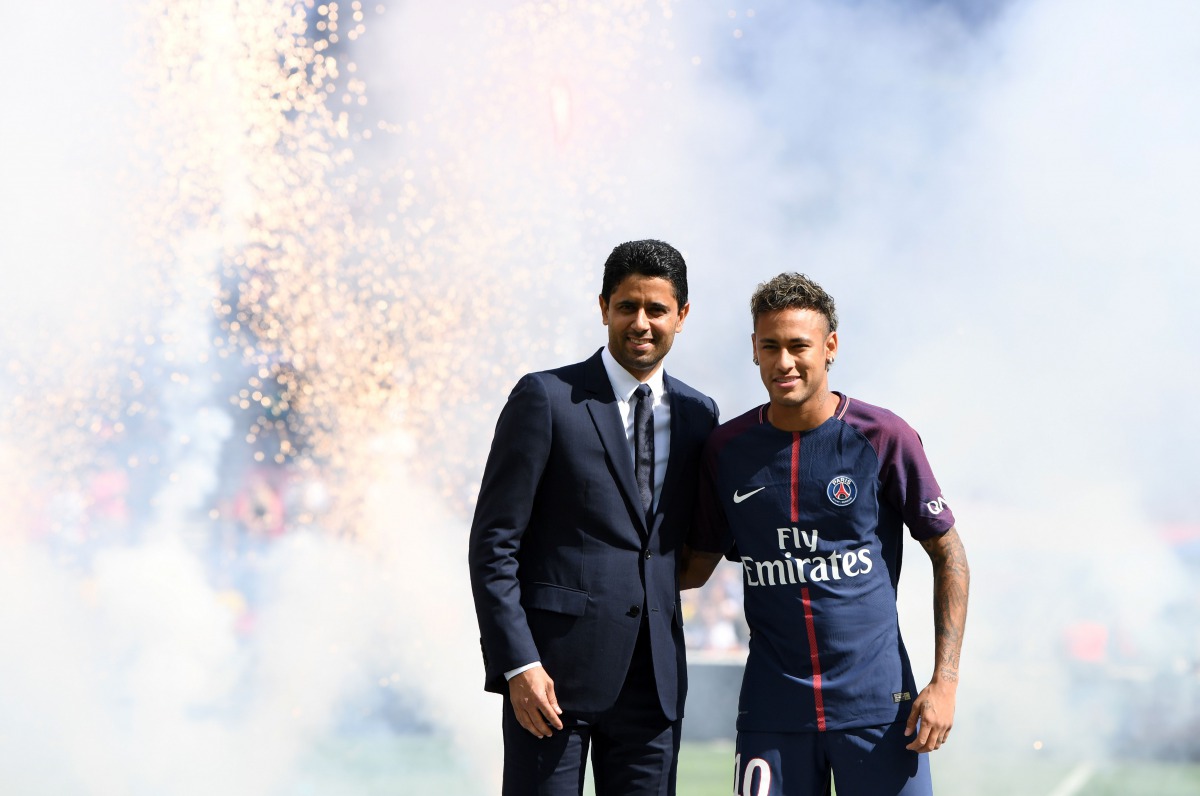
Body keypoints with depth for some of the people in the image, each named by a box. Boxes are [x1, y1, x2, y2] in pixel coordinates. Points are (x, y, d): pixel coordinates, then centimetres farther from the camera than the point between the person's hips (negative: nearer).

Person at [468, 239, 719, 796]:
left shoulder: (698, 414, 12)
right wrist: (517, 663, -14)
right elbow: (493, 544, -6)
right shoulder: (546, 399, -3)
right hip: (555, 670, -4)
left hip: (655, 680, 5)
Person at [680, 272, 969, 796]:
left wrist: (945, 680, -5)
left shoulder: (884, 438, -4)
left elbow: (948, 555, 2)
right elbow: (694, 567, 15)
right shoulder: (727, 450, 3)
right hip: (773, 709, 2)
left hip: (877, 702, -2)